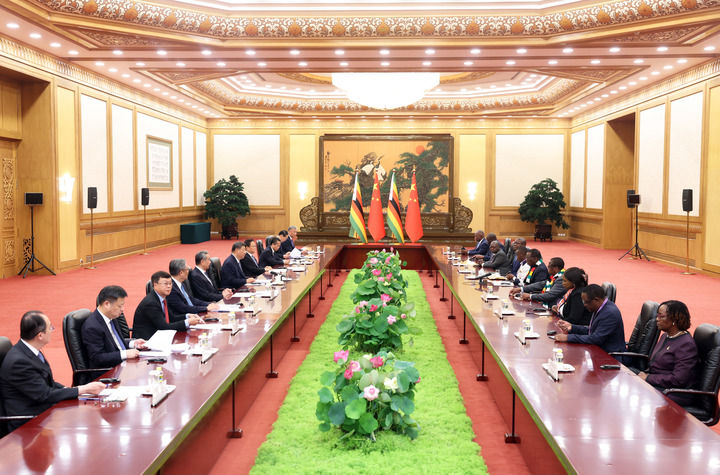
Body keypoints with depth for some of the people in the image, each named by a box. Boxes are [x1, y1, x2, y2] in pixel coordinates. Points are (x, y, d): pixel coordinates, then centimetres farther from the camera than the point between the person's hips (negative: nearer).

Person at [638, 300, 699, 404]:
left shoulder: (686, 345, -14)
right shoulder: (665, 336, 15)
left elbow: (678, 380, -21)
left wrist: (648, 378, -15)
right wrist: (644, 374, 0)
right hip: (655, 384, 8)